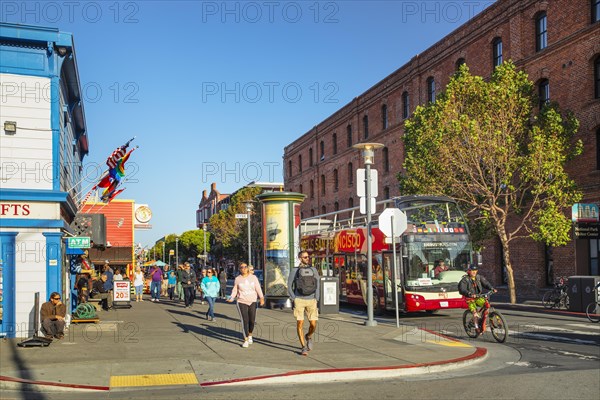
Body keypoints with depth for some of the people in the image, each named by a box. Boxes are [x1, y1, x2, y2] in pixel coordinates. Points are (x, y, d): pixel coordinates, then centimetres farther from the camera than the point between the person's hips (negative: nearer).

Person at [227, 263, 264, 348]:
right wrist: (231, 298, -8)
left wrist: (261, 298, -5)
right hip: (242, 302, -2)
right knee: (245, 321, -7)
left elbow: (258, 288, 4)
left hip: (252, 302, 2)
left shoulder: (253, 277, 3)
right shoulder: (237, 279, 1)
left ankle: (250, 335, 32)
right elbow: (234, 290, 7)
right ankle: (246, 340, 1)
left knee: (252, 320, 4)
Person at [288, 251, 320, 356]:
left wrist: (316, 300, 2)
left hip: (311, 301, 2)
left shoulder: (313, 270, 10)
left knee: (313, 324, -4)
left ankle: (308, 337, 29)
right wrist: (293, 300, -5)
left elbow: (317, 286, 10)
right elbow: (289, 286, 5)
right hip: (299, 300, -2)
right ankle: (304, 347, 4)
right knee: (300, 323, -6)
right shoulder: (295, 271, 3)